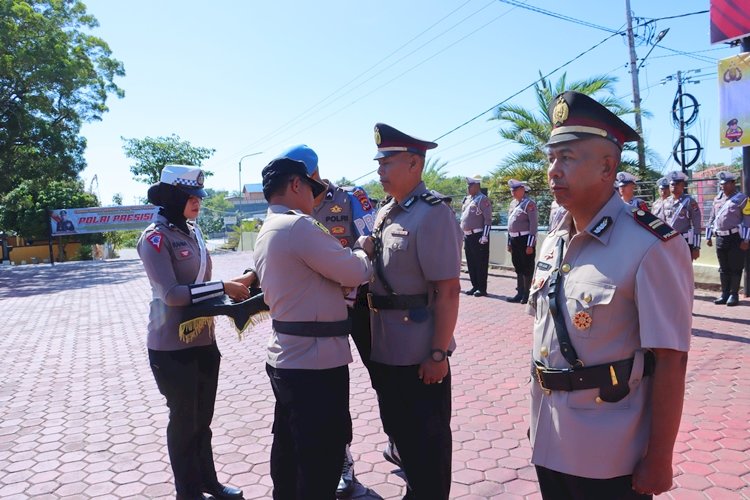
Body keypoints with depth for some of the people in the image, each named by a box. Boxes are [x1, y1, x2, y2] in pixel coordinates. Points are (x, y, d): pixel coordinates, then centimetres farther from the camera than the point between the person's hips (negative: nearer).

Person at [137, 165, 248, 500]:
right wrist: (223, 288, -23)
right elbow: (171, 294, -24)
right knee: (184, 420, 9)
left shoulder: (192, 232, 8)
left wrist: (230, 293, 3)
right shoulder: (155, 237, -15)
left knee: (203, 418, 20)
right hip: (173, 347, -7)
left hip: (204, 341, 7)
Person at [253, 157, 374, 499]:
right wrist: (363, 251, 6)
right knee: (322, 459, 2)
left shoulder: (266, 233, 13)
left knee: (289, 451, 21)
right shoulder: (299, 225, -18)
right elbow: (355, 273, -13)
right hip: (316, 363, -10)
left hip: (285, 359, 10)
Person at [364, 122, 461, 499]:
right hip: (386, 350, 9)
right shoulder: (384, 214, 8)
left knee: (429, 439, 10)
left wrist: (438, 353, -21)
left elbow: (448, 290, -20)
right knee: (399, 430, 23)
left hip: (421, 354, -8)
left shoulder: (433, 213, -17)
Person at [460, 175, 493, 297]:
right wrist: (462, 234, 17)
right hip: (467, 236, 8)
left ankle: (482, 289, 6)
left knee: (480, 263, -1)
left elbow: (488, 220, -14)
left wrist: (484, 237, -19)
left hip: (478, 236, -8)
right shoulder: (466, 199, 14)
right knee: (470, 263, 12)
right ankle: (475, 286, 22)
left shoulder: (483, 199, -9)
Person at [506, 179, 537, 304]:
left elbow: (534, 224, -15)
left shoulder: (529, 203, -11)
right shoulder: (512, 204, 13)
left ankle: (526, 294, 9)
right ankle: (519, 293, 22)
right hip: (515, 240, 8)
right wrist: (509, 243, 16)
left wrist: (530, 245, -19)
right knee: (518, 268, 14)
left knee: (527, 269, 1)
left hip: (525, 240, -8)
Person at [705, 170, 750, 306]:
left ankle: (734, 295, 8)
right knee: (723, 268, 11)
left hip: (735, 238, -6)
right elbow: (712, 219, 17)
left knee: (735, 268, 1)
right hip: (720, 238, 6)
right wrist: (708, 237, 13)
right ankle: (725, 294, 18)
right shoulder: (717, 199, 12)